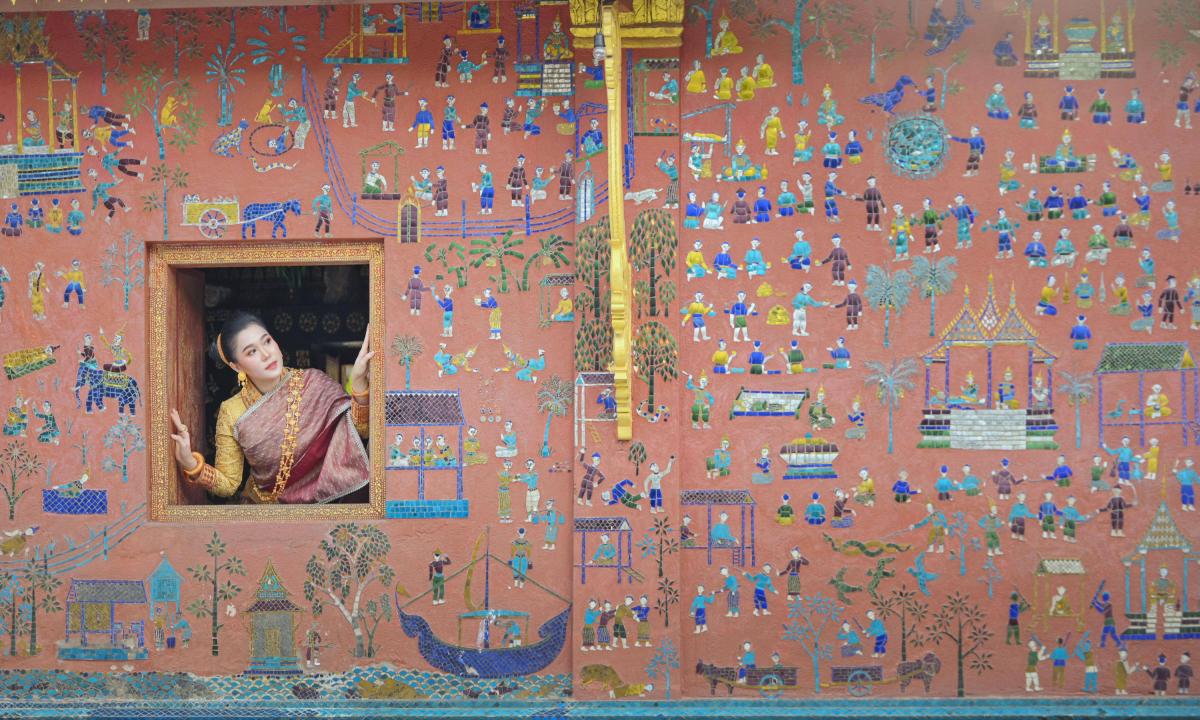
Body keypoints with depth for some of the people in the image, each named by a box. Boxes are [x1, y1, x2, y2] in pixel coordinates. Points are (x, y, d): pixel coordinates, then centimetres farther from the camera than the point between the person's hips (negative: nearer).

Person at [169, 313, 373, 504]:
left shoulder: (313, 383, -4)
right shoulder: (232, 413, -4)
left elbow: (357, 431, -10)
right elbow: (228, 484, 0)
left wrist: (359, 383, -24)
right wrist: (190, 464, -18)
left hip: (324, 501, 0)